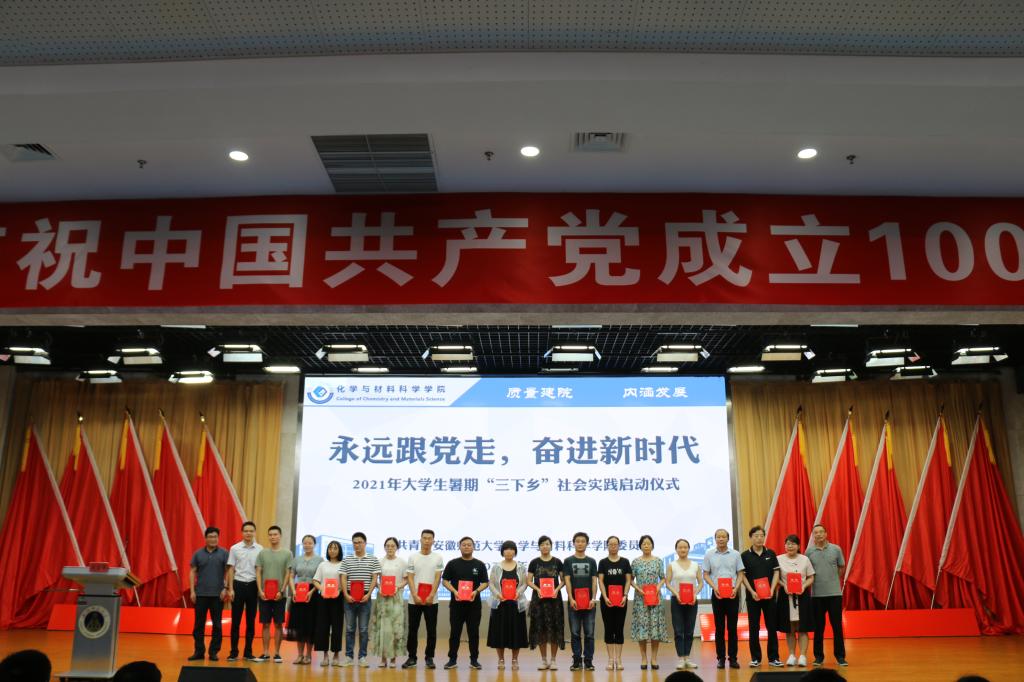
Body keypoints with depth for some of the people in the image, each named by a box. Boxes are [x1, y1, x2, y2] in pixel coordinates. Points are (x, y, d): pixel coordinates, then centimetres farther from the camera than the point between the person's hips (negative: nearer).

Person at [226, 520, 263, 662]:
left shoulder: (260, 549, -1)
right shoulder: (235, 548, -1)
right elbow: (231, 570, 2)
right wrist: (230, 589, -3)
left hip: (253, 586, 1)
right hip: (238, 585, -1)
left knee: (251, 621, 6)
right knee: (236, 620, 2)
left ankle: (248, 652, 14)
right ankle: (234, 652, 11)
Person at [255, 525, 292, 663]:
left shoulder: (287, 553, 1)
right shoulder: (262, 553, 6)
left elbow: (288, 574, -2)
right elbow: (258, 573, 4)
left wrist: (281, 591, -10)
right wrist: (260, 590, -6)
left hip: (279, 595, -1)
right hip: (264, 594, 1)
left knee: (278, 624, 3)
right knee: (265, 624, 5)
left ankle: (277, 653, 10)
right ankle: (266, 653, 12)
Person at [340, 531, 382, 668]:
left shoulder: (373, 560, 2)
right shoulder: (346, 560, 6)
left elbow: (374, 579, -1)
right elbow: (343, 579, 3)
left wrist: (368, 594, -11)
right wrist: (346, 595, -9)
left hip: (365, 598, -1)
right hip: (350, 598, 1)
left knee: (364, 629, 3)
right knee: (349, 628, 6)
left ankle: (362, 657, 9)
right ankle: (349, 656, 13)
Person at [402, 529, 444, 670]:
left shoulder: (438, 558, 1)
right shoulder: (413, 557, 3)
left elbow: (437, 578, -3)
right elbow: (410, 578, -1)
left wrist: (431, 596, -12)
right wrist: (415, 596, -11)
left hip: (431, 600, 0)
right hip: (414, 600, 0)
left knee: (431, 630, 3)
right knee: (412, 629, 5)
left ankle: (429, 657, 12)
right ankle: (412, 657, 15)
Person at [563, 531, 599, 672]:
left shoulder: (591, 561, 8)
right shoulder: (568, 561, 4)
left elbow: (594, 581, 4)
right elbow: (567, 581, -2)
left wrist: (593, 598, -8)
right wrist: (571, 599, -12)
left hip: (589, 602, 1)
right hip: (574, 602, -1)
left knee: (589, 633, 2)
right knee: (575, 633, 3)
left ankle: (588, 660, 10)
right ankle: (577, 660, 11)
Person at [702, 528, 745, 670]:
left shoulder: (735, 554, 3)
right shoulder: (709, 555, 3)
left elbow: (740, 573, 4)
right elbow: (706, 575, 4)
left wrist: (736, 588, -10)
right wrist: (714, 587, -12)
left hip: (733, 594, 0)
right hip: (717, 594, 0)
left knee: (732, 627, 2)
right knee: (719, 627, 4)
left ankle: (733, 658, 10)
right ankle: (721, 658, 10)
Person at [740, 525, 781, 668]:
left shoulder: (771, 553, 5)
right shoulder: (745, 556, 0)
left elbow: (776, 573, 4)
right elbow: (743, 576, -1)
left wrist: (772, 590, -9)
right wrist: (752, 592, -11)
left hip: (769, 596, 1)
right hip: (753, 596, -1)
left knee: (772, 627, 4)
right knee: (754, 628, 3)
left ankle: (773, 658, 11)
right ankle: (755, 658, 10)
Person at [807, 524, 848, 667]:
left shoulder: (836, 549, 0)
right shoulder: (809, 552, 0)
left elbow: (841, 568, 10)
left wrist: (833, 581, 10)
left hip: (835, 593, 0)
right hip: (817, 594, 0)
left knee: (837, 626, 3)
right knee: (818, 627, 7)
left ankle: (840, 656, 12)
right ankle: (819, 656, 16)